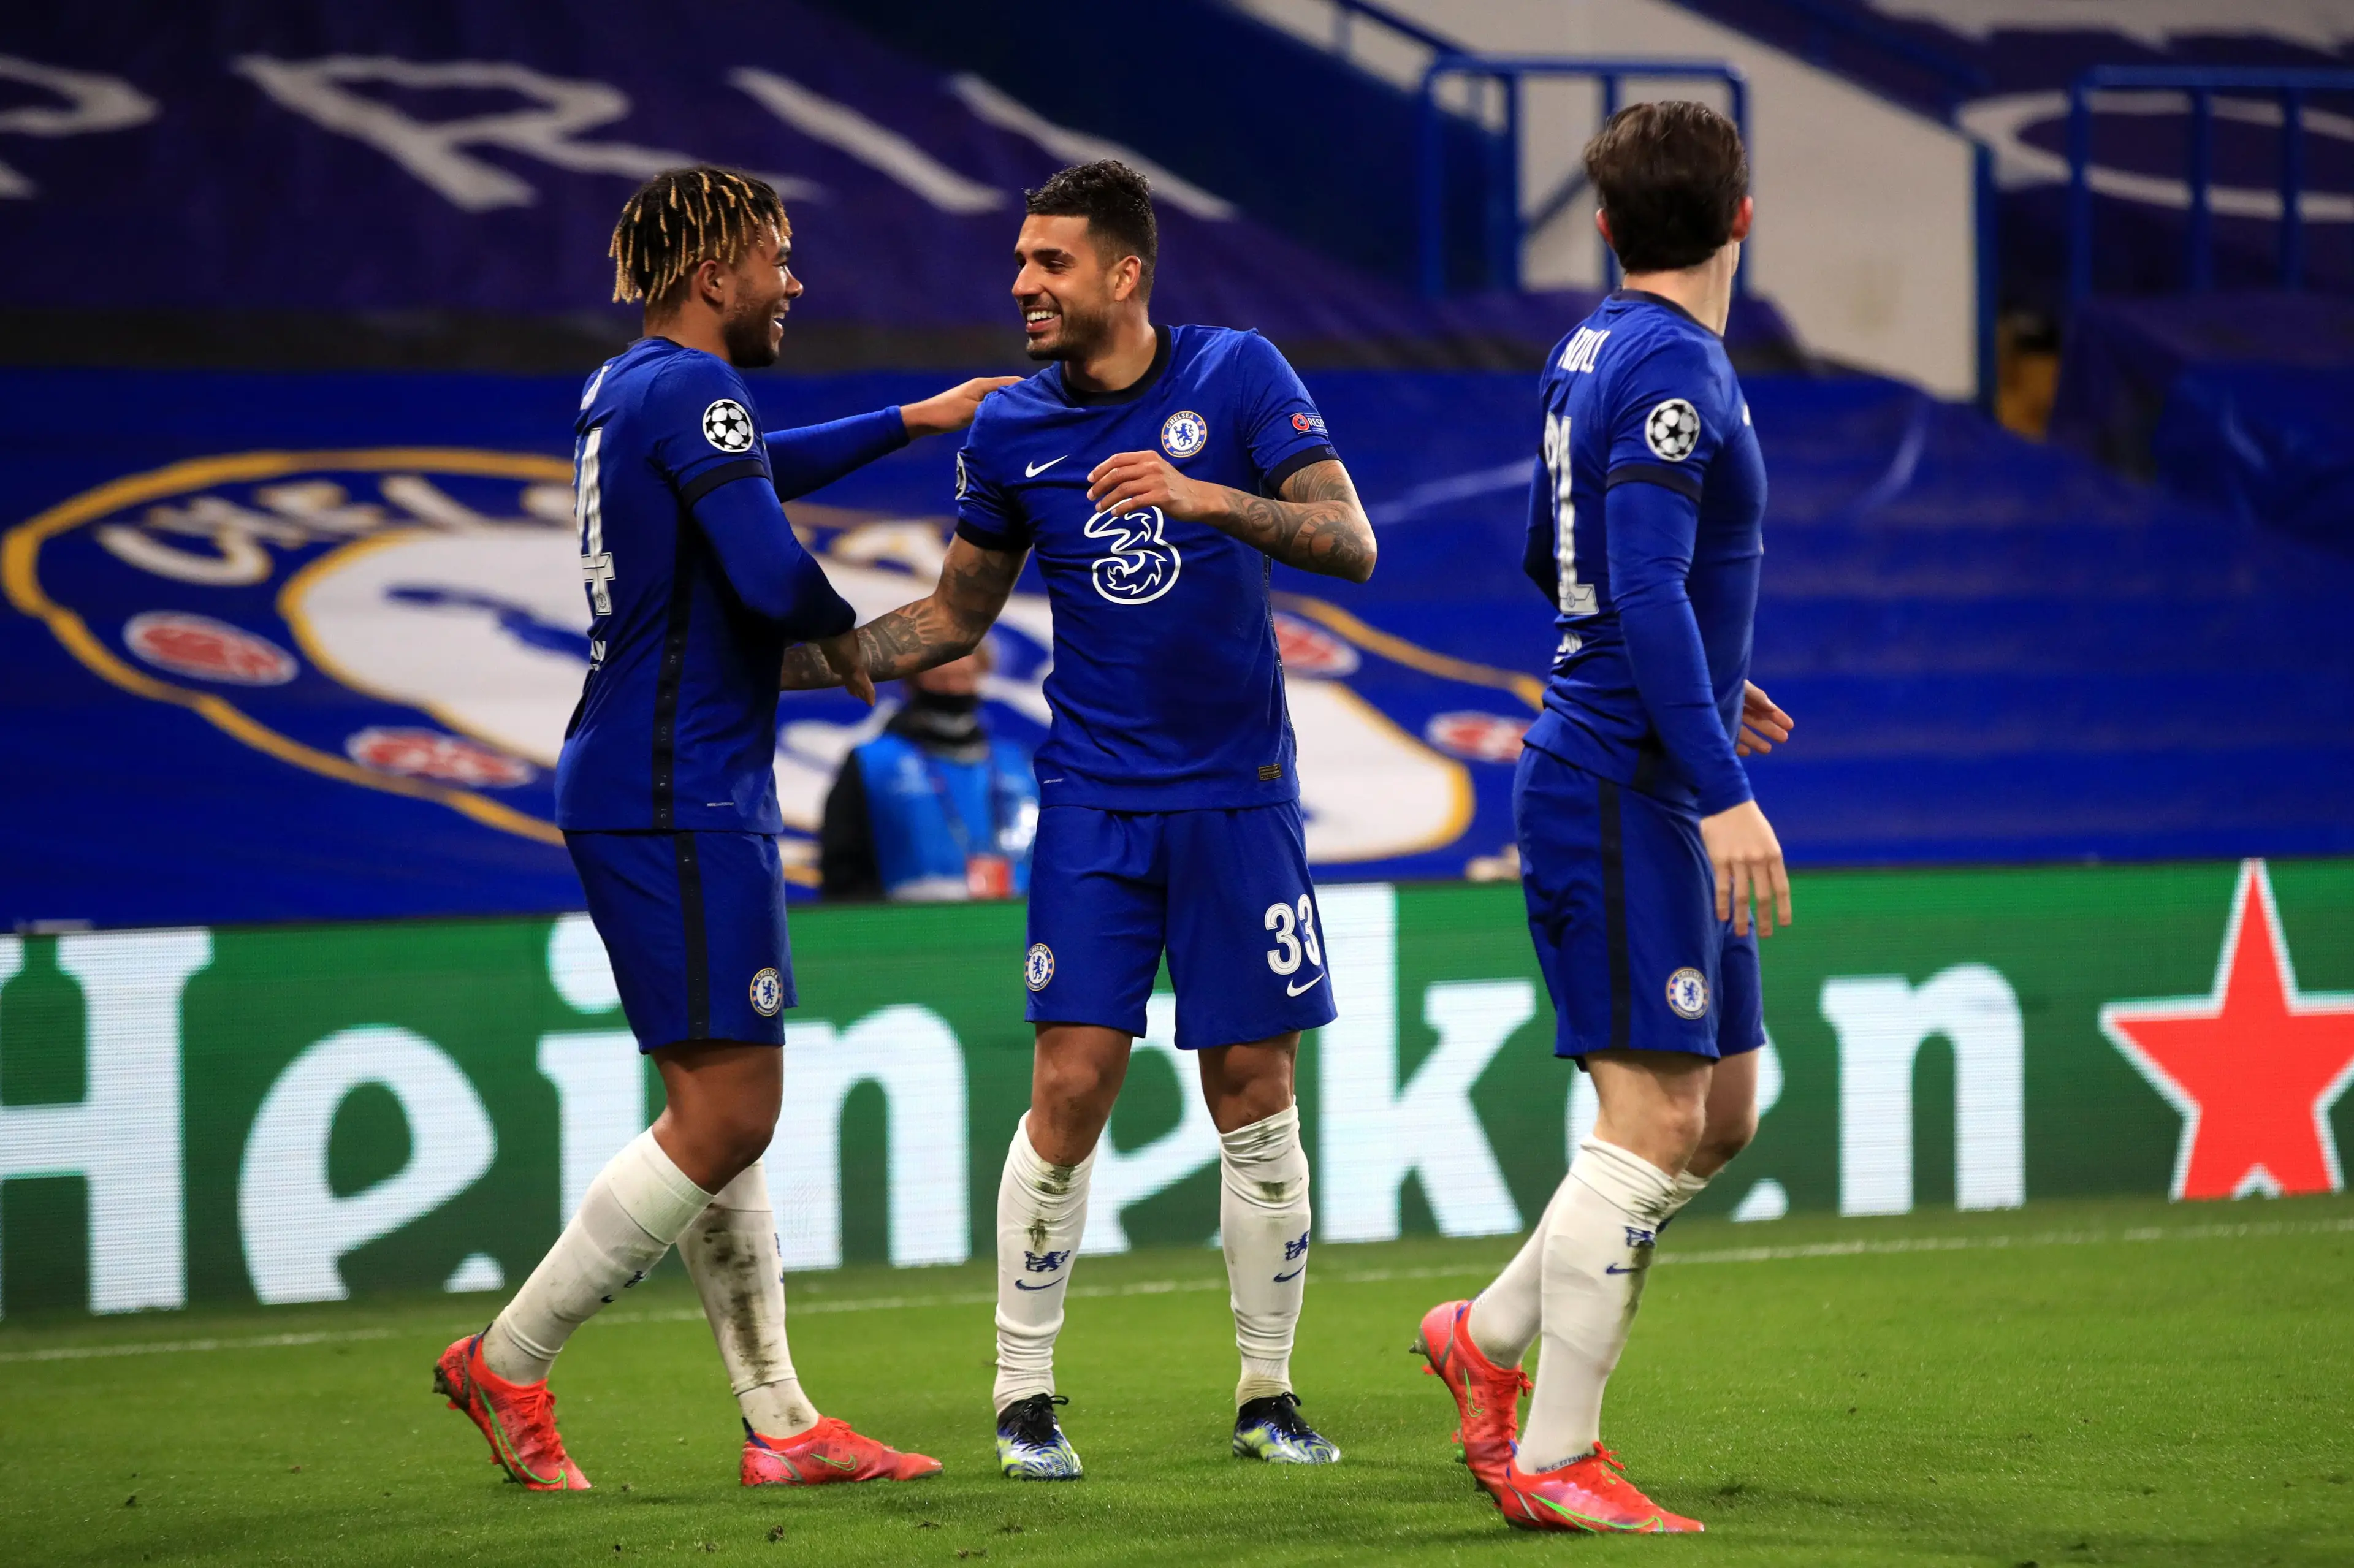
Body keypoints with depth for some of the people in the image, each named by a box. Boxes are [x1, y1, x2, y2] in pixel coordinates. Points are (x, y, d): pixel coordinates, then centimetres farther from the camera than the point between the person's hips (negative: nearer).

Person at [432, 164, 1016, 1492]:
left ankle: (779, 1423, 12)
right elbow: (769, 574, -24)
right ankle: (507, 1363, -4)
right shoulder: (691, 387, -14)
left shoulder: (631, 388, 16)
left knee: (725, 1112, 10)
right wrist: (845, 633, -3)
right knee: (728, 1114, -9)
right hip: (679, 799, -10)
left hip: (658, 792, 10)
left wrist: (913, 421, 40)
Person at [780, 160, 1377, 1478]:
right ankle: (1026, 1396, 3)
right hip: (1096, 799, 1)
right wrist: (793, 660, 3)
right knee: (1072, 1086, -7)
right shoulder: (1011, 432, 2)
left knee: (1255, 1095, 2)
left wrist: (1205, 496, -28)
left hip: (1238, 796, -1)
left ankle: (1269, 1393, 15)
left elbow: (1351, 543, -13)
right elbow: (956, 615, 14)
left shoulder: (1238, 376, -5)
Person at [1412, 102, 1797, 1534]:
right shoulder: (1670, 368, -16)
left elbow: (1552, 557, 26)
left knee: (1724, 1115, 13)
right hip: (1623, 788, -10)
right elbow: (1646, 590, -25)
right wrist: (1725, 790, -29)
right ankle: (1553, 1461, -7)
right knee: (1655, 1120, -10)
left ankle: (1491, 1335, 21)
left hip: (1648, 792, 10)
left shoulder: (1598, 351, 13)